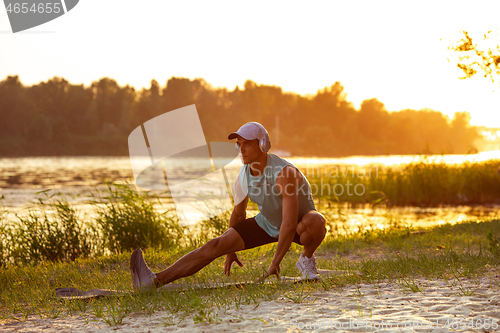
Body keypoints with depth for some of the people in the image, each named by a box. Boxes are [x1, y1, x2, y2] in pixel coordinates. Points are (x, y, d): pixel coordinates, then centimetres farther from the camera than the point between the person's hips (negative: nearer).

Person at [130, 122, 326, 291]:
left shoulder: (284, 173, -34)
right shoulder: (243, 178, -13)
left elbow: (290, 224, -36)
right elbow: (238, 214, 6)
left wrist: (275, 265, -33)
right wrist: (230, 251, 14)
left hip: (299, 224, -4)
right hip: (266, 223, 5)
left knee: (316, 221, -41)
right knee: (215, 246, -13)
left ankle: (307, 259, -9)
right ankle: (156, 281, -21)